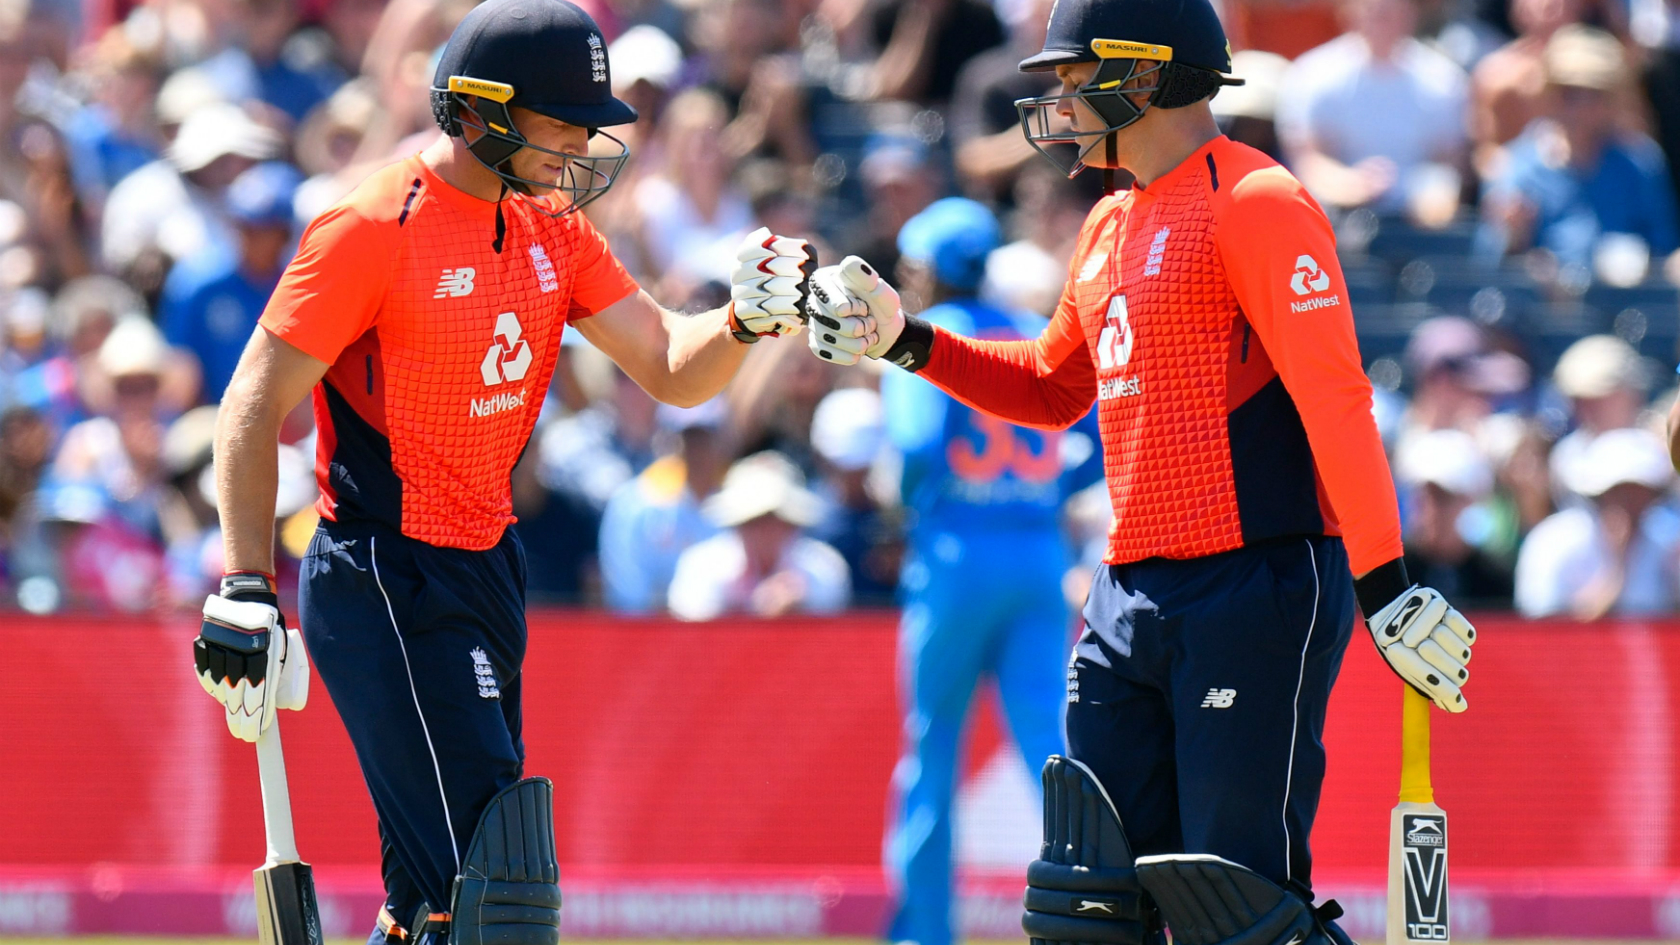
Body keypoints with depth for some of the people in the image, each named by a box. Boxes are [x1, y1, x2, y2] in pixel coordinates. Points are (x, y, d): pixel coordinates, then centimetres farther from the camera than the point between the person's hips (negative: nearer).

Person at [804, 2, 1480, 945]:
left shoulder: (1254, 202, -9)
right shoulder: (1111, 229, 20)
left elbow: (1333, 397, -17)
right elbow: (1052, 389, 33)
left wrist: (1385, 584, -24)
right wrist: (902, 340, 21)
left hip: (1256, 584, -9)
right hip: (1131, 600, 9)